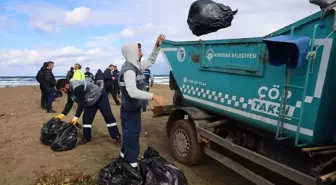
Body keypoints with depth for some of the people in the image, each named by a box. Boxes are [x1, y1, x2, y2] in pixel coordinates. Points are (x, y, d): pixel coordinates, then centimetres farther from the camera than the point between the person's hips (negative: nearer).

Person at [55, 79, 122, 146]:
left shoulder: (77, 87, -33)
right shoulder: (70, 89, -1)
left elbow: (81, 103, -33)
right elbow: (69, 103, 6)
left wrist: (76, 117, -30)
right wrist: (63, 114, -2)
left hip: (100, 97, -9)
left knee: (108, 117, -9)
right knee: (86, 118, 2)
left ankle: (117, 137, -5)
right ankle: (86, 138, 16)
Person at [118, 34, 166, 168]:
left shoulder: (136, 66, 5)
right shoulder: (129, 70, -25)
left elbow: (151, 61, 20)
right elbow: (133, 92, -35)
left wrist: (157, 46, 9)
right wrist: (153, 96, -38)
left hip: (134, 108, 10)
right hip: (130, 109, -10)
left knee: (132, 132, 22)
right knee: (131, 133, 4)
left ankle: (125, 154, 39)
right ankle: (131, 161, 20)